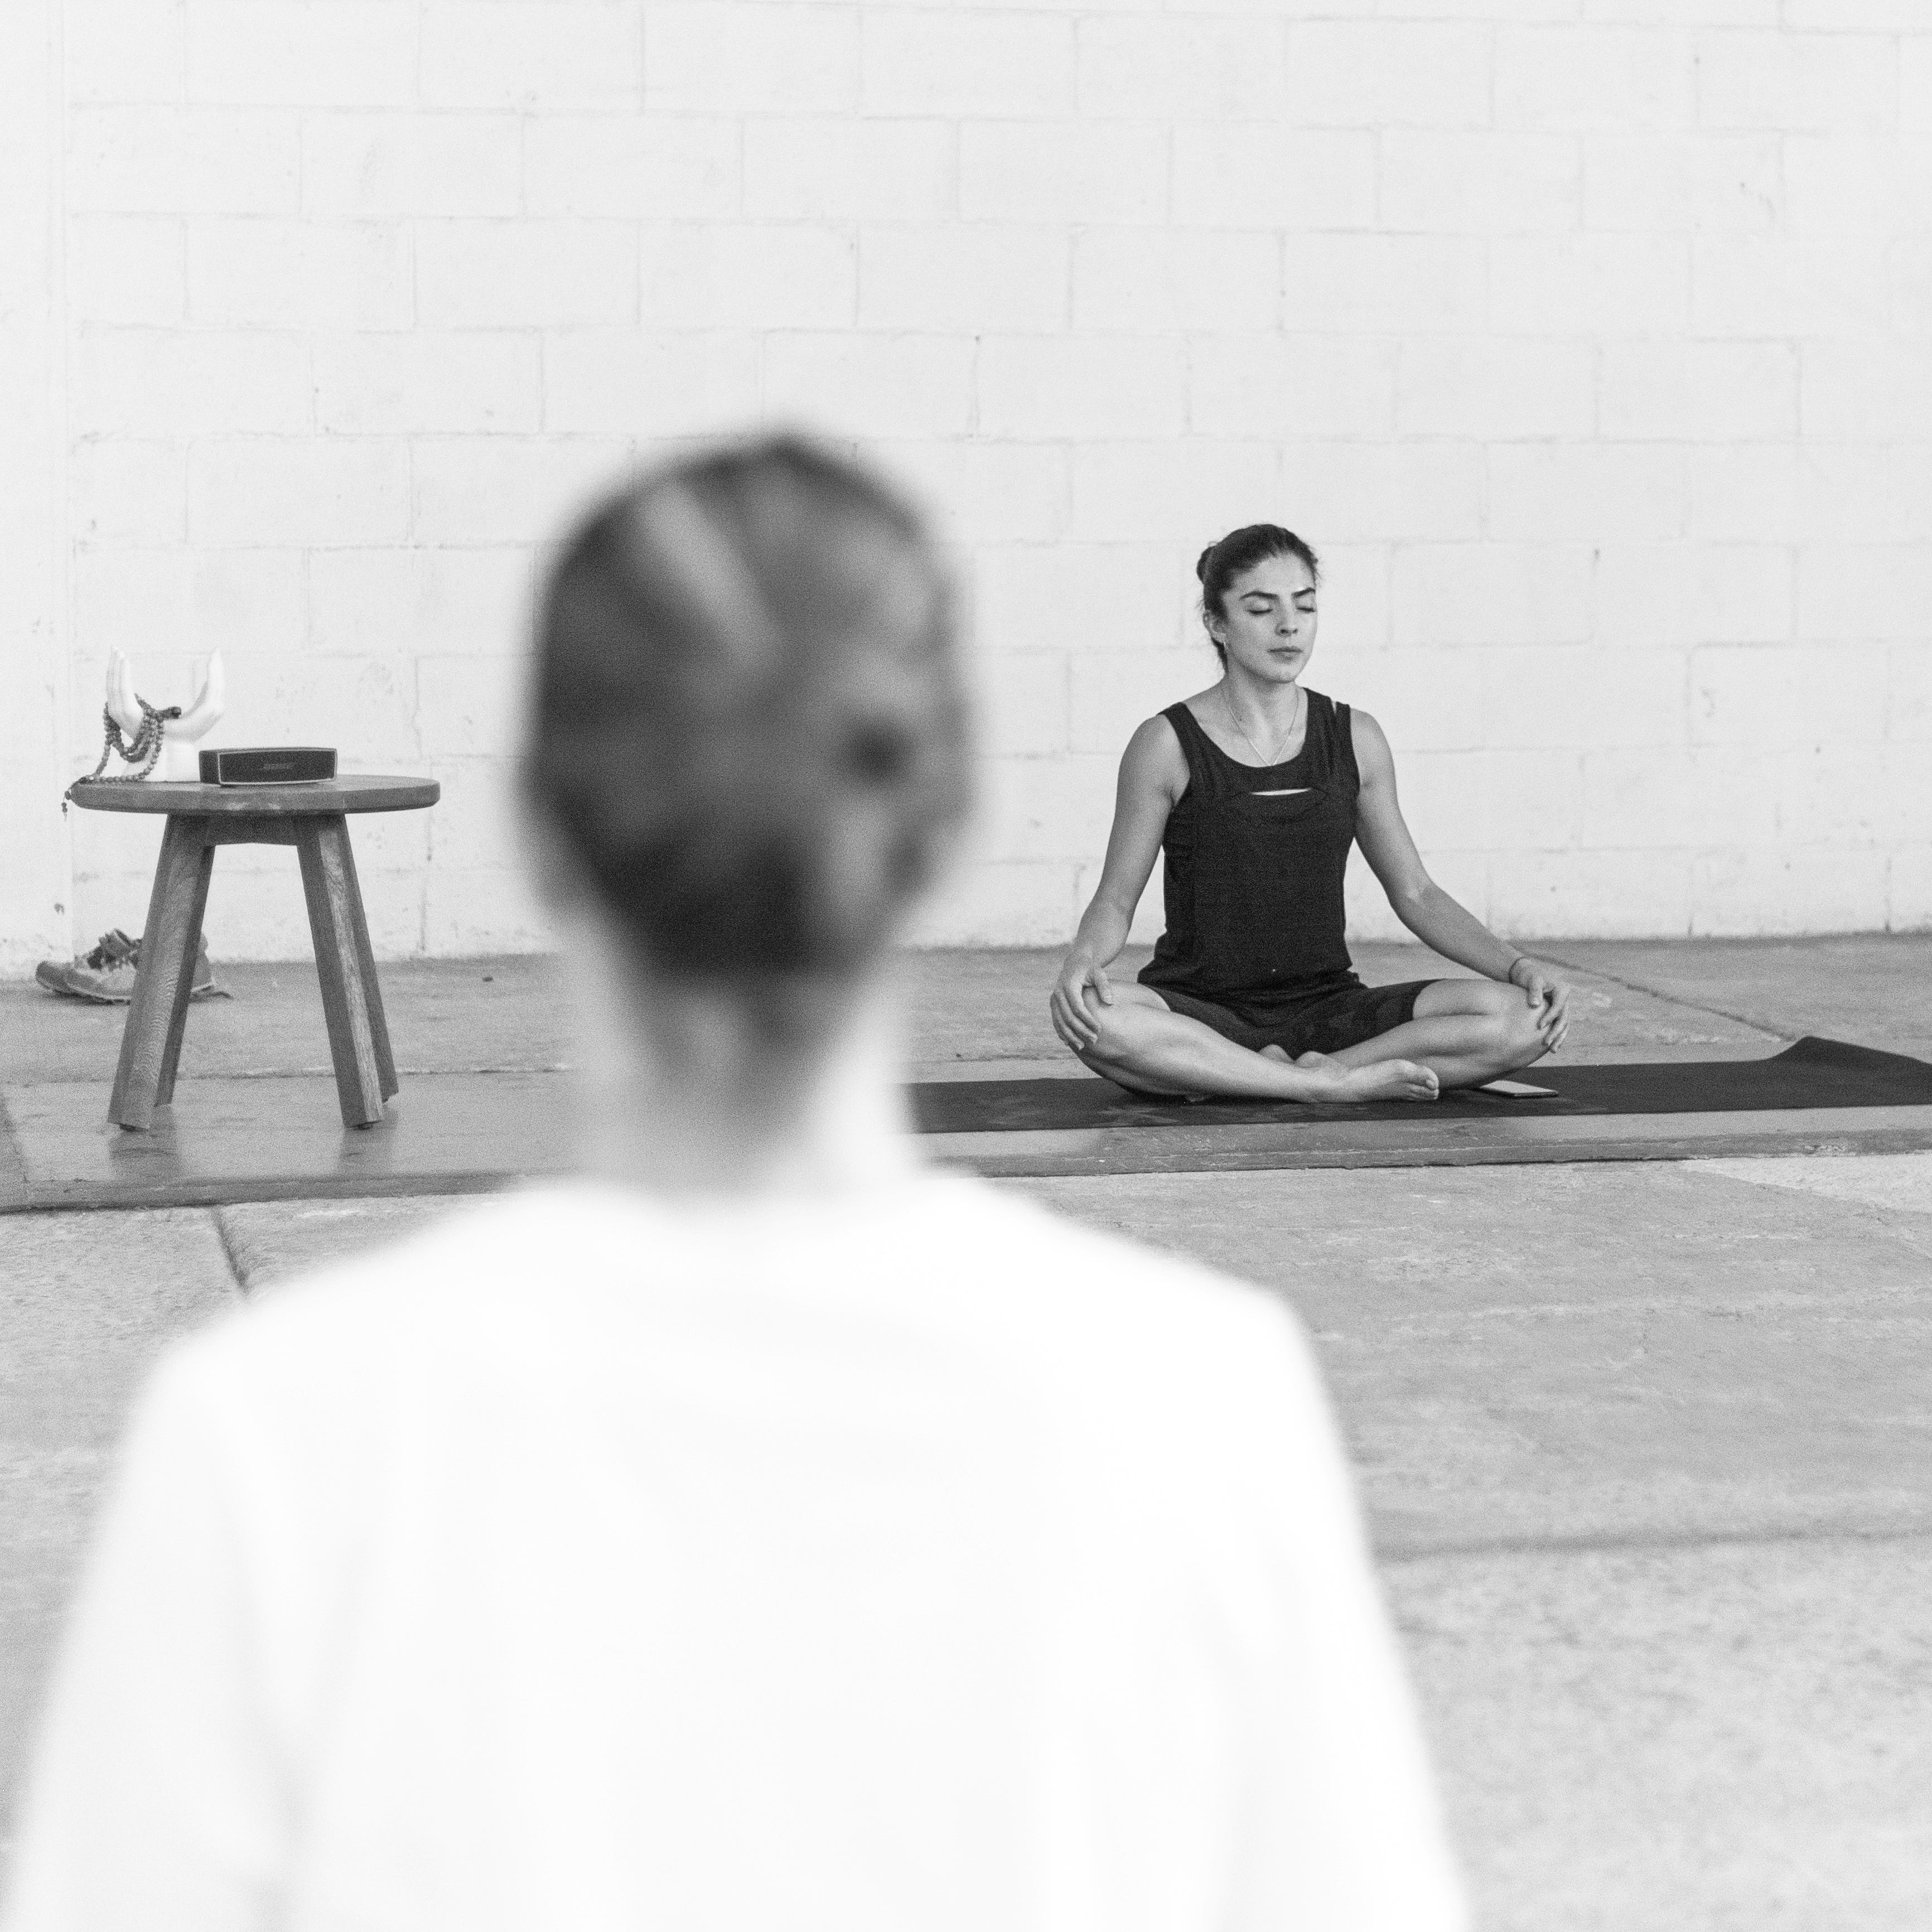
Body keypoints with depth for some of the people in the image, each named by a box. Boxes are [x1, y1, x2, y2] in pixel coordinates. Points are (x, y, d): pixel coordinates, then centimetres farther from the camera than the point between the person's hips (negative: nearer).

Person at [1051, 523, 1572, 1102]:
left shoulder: (1354, 739, 6)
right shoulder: (1169, 744, -3)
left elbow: (1415, 893, 11)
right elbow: (1116, 900, 0)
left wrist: (1517, 965, -4)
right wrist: (1081, 960, -23)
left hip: (1326, 1006, 3)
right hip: (1202, 1010, -3)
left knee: (1520, 1017, -22)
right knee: (1093, 1017, -38)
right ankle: (1340, 1083, -27)